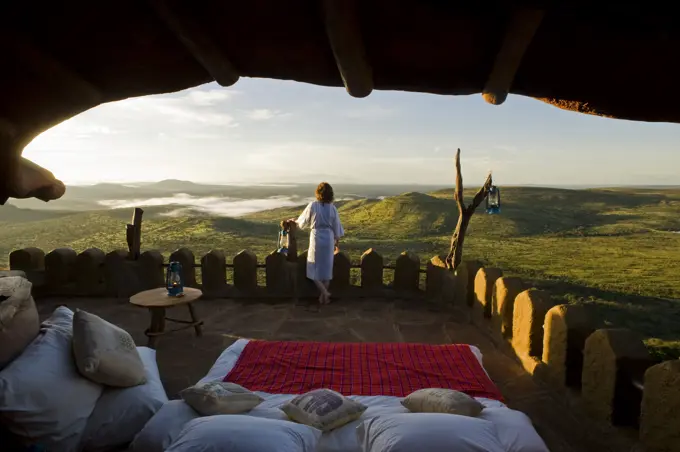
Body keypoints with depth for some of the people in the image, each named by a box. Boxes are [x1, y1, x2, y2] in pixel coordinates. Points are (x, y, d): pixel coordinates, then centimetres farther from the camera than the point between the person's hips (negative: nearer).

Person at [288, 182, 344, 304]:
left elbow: (303, 222, 3)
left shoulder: (312, 205, -9)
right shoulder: (332, 208, -2)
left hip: (316, 239, -3)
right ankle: (324, 296, 17)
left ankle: (324, 292, -5)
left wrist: (294, 221, 25)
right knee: (327, 267, 12)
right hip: (329, 239, 3)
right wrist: (337, 242, 17)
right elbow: (337, 227, 4)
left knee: (315, 267, 9)